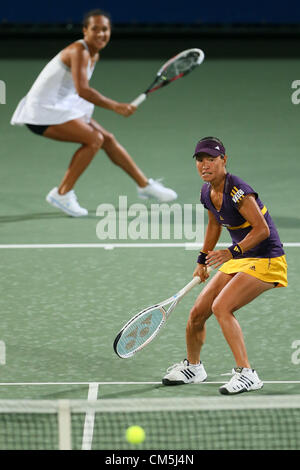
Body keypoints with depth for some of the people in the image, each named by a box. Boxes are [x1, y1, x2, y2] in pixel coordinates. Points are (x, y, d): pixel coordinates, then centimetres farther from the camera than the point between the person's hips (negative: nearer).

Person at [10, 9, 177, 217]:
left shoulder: (94, 56, 9)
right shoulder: (79, 51, -22)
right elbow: (82, 90, -33)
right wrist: (115, 106, -34)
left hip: (63, 106, 10)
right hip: (43, 111, -10)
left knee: (108, 139, 10)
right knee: (94, 139, -20)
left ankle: (145, 185, 23)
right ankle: (62, 194, -13)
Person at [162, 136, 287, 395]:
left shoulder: (237, 190, -24)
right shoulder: (207, 191, 2)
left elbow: (262, 229, -27)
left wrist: (232, 252, -35)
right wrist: (203, 259, 24)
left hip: (266, 260, -8)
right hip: (238, 259, 8)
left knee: (221, 307, -25)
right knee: (197, 312, 6)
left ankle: (246, 373, -20)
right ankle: (193, 366, 31)